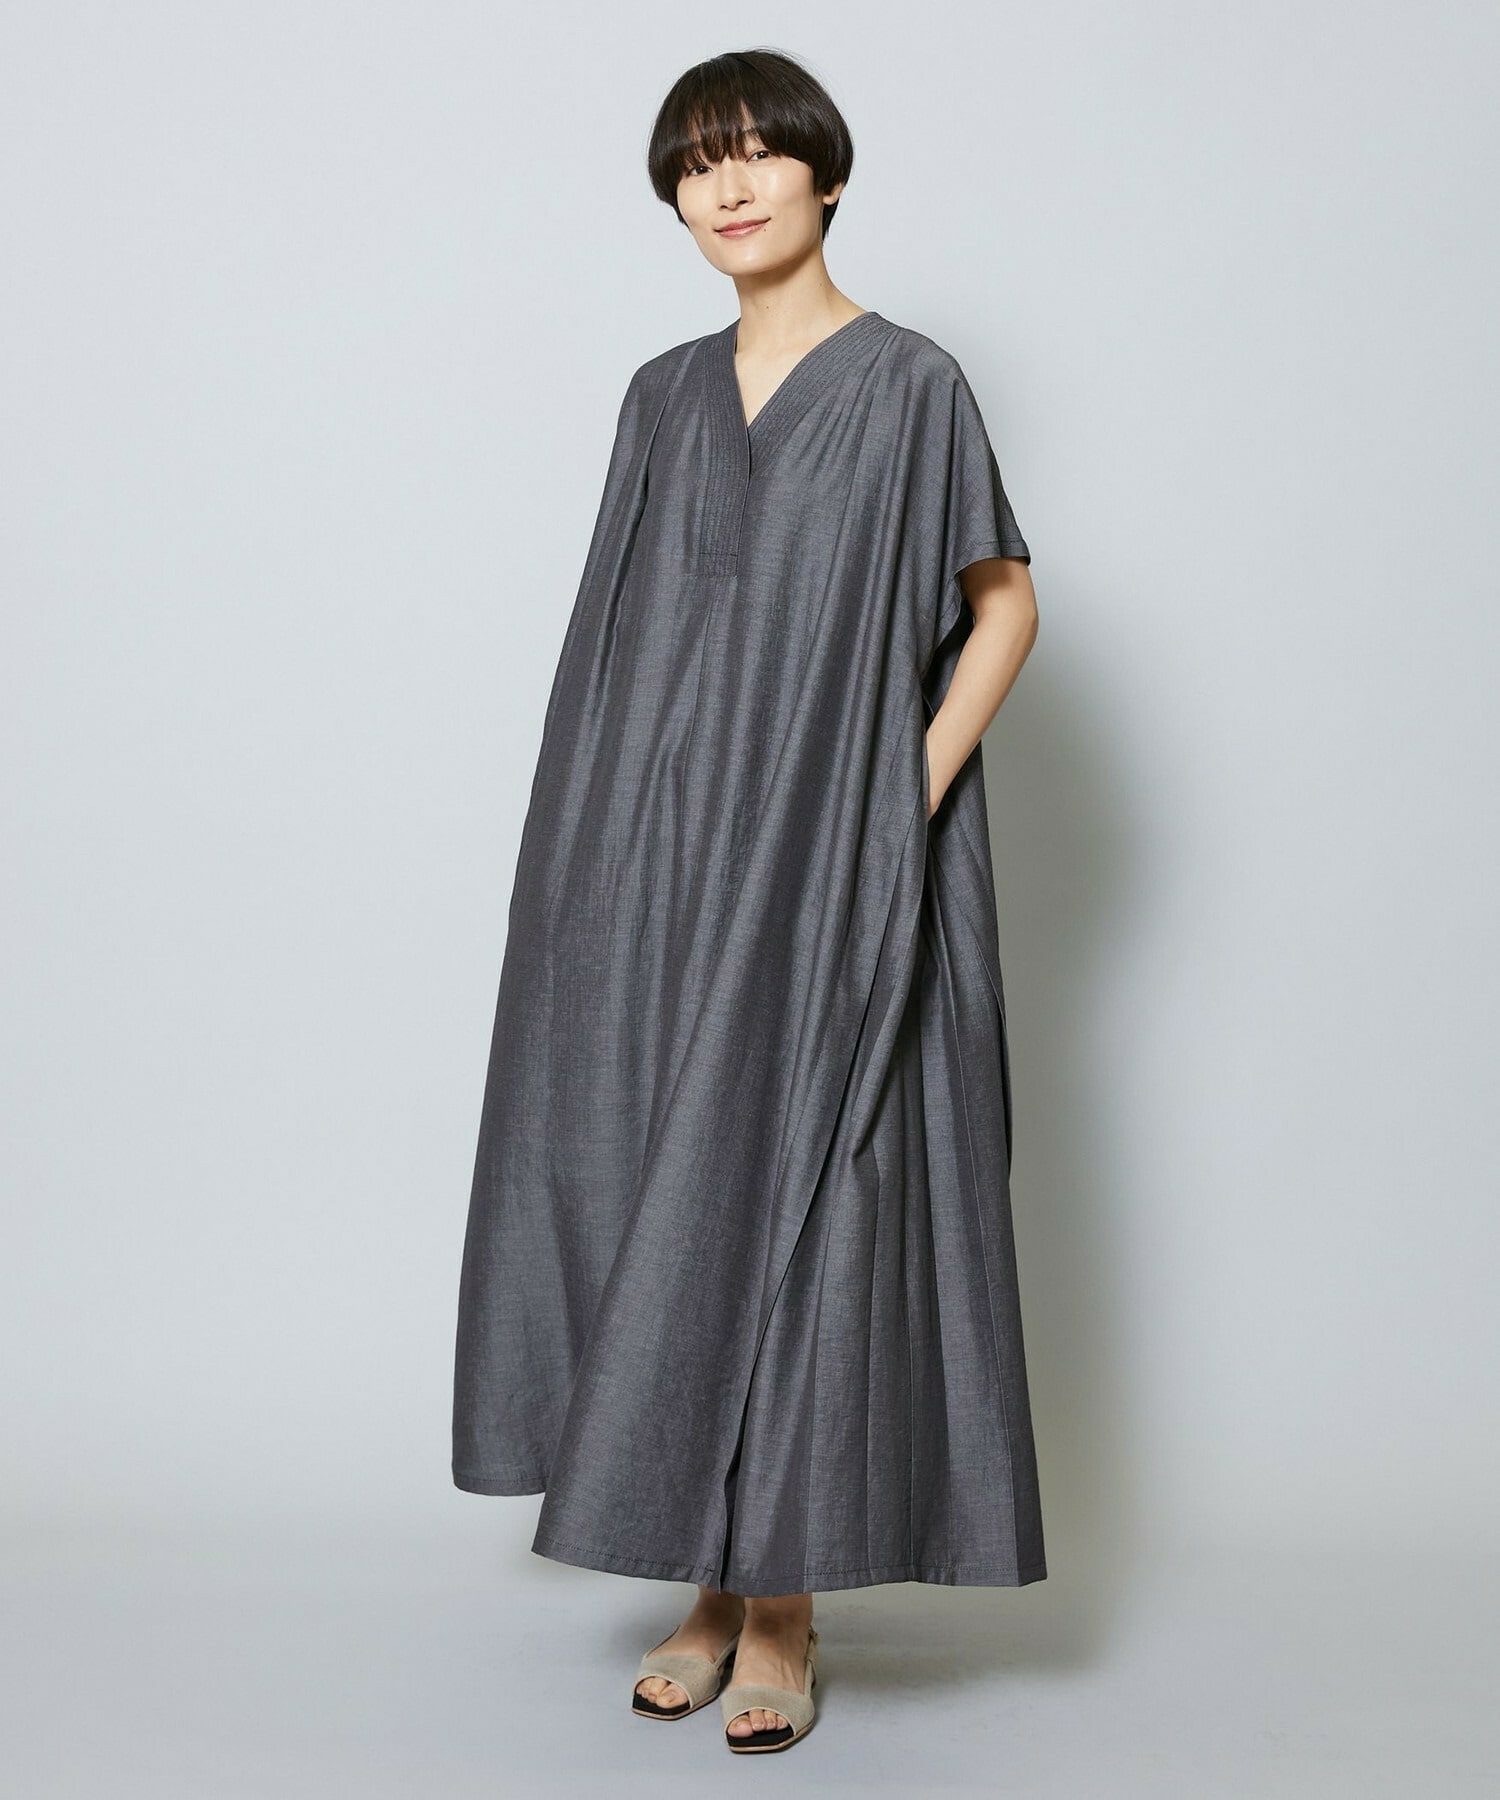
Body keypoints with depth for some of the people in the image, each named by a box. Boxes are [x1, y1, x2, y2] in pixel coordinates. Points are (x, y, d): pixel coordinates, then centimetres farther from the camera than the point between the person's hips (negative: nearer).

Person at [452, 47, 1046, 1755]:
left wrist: (911, 798, -9)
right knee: (668, 1206, 5)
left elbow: (1005, 602, 1)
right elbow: (632, 638, 15)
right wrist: (618, 837, 7)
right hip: (669, 867, 5)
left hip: (829, 873, -5)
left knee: (800, 1207, -4)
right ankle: (717, 1579, 17)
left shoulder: (907, 383, -1)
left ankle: (785, 1609, 7)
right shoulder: (664, 397, 13)